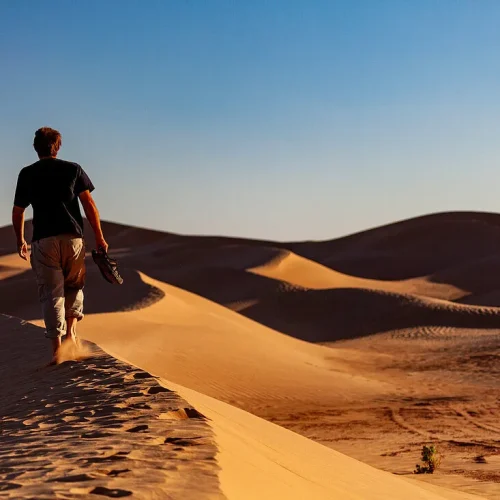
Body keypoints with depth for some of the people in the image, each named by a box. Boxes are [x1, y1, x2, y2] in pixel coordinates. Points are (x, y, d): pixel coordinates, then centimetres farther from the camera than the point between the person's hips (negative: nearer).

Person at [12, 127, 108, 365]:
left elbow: (17, 212, 11)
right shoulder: (73, 169, 5)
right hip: (72, 237, 0)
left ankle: (57, 347, -7)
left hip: (44, 240, 0)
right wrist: (99, 237, 3)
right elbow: (89, 204, -1)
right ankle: (70, 331, 8)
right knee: (74, 286, 21)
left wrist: (20, 241, 25)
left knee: (51, 292, 1)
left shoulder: (27, 174, 7)